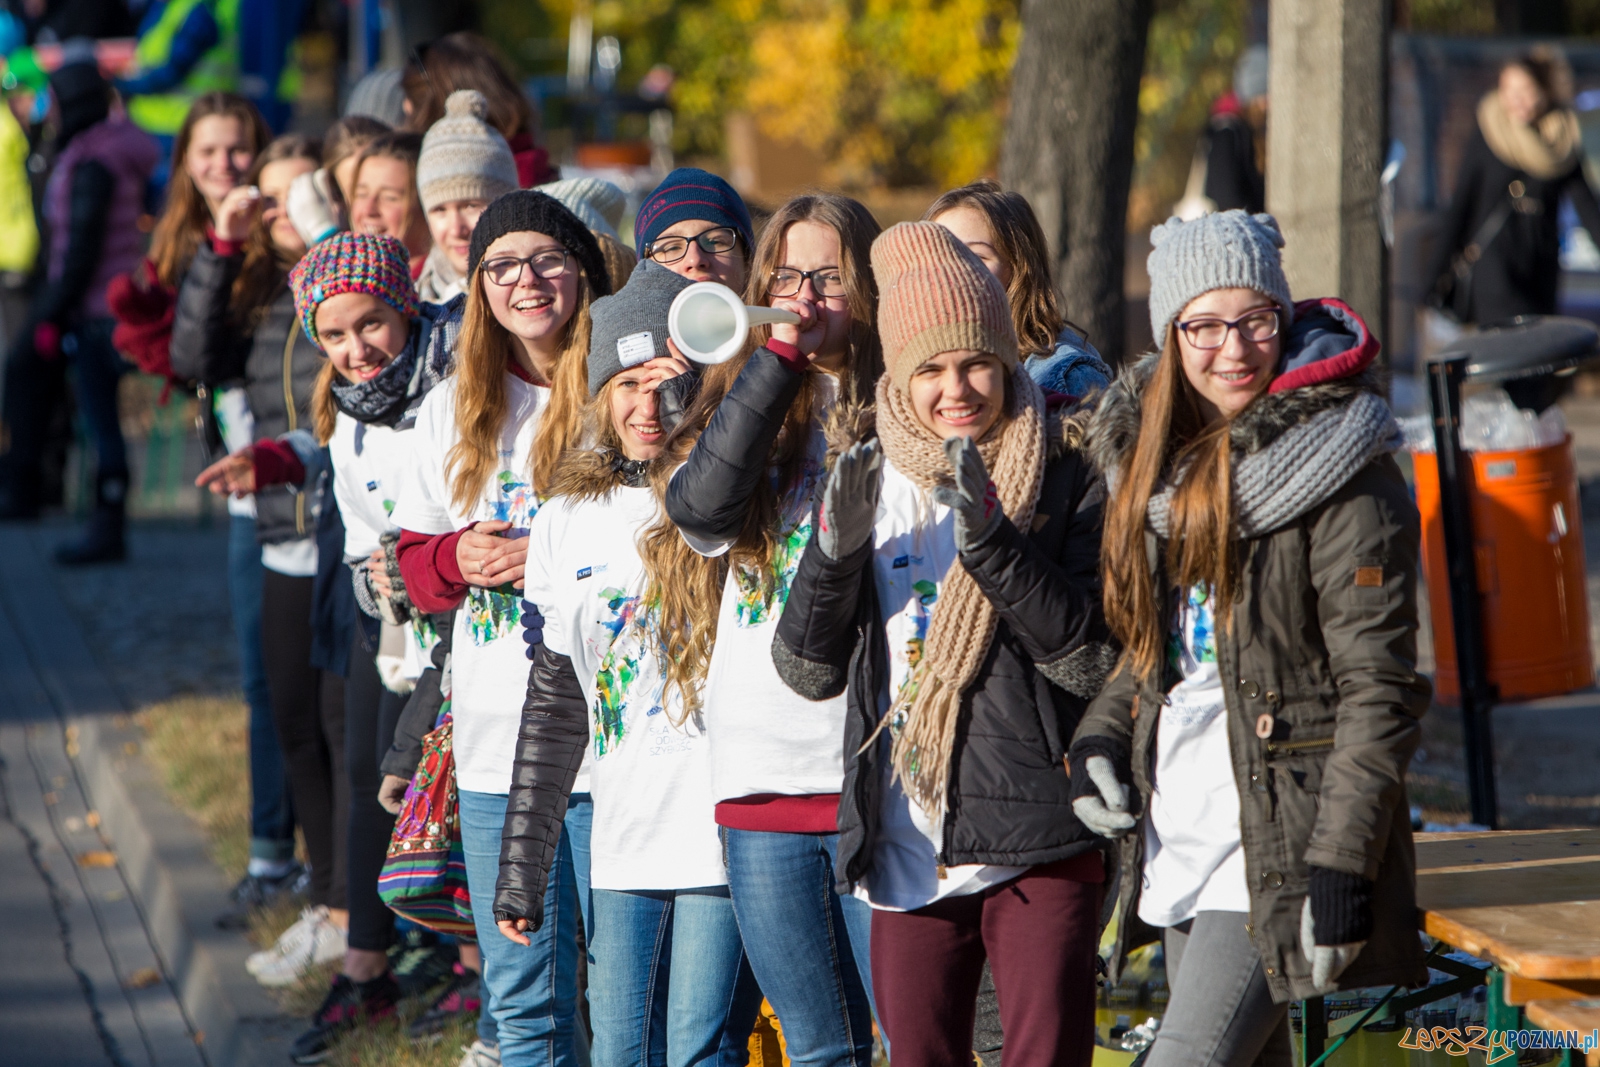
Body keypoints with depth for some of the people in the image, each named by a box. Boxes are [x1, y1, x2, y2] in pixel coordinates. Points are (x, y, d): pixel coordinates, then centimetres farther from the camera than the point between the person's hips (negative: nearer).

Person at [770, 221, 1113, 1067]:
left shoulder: (1064, 478, -1)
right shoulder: (867, 481, 9)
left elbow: (1095, 661, -11)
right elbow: (807, 672, 7)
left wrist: (992, 541, -20)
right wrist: (834, 550, -10)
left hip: (1036, 843, -4)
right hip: (907, 849, 4)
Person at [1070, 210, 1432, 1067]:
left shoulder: (1337, 470, -11)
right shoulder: (1156, 457, 11)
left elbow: (1379, 689, -14)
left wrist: (1341, 867, -20)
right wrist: (1098, 739, 4)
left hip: (1278, 853, -7)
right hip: (1176, 848, 7)